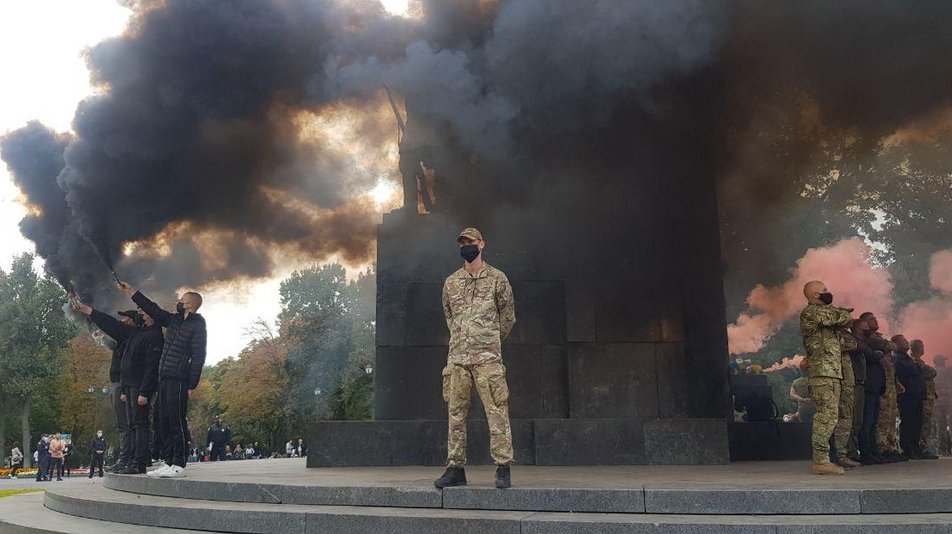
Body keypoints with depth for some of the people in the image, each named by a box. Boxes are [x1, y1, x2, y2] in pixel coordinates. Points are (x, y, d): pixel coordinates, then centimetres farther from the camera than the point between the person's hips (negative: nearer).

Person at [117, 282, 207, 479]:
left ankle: (179, 465, -6)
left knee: (177, 422, -8)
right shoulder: (174, 320, 16)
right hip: (164, 379, 8)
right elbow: (152, 309, 25)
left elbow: (198, 357, -11)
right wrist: (131, 291, 25)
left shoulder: (197, 326, -7)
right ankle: (168, 463, 13)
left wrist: (191, 385, -16)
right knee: (164, 423, 8)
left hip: (178, 381, -8)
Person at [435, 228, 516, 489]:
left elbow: (508, 316, 10)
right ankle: (455, 468, 12)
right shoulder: (451, 282, 14)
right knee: (455, 413, 5)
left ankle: (503, 468, -3)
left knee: (497, 412, -7)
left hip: (487, 358, -4)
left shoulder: (497, 278, 4)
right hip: (457, 358, 4)